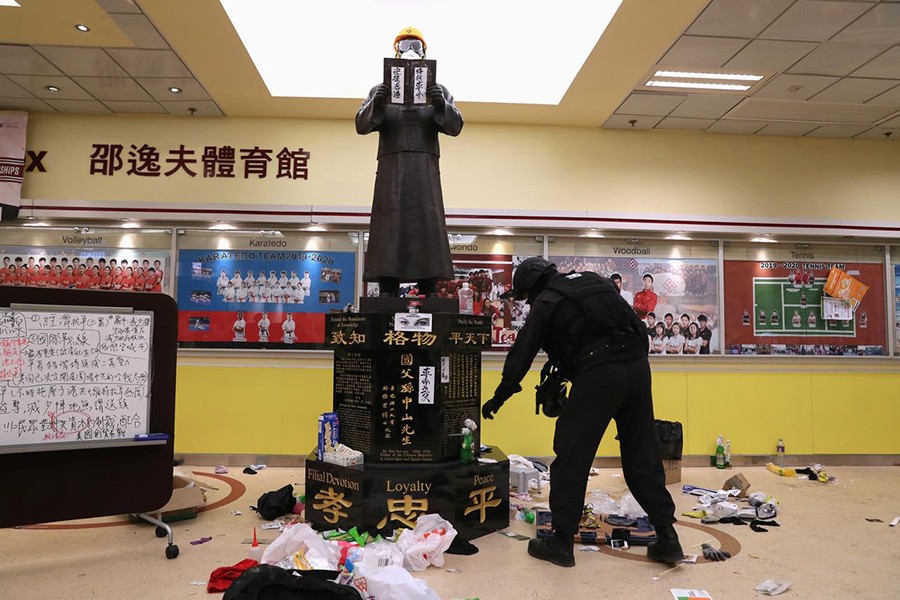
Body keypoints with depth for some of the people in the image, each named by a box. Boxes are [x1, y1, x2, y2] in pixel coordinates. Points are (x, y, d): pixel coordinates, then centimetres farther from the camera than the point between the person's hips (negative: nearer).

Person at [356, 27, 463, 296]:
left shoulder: (437, 90, 18)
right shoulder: (381, 90, 17)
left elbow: (455, 126, 5)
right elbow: (362, 125, 5)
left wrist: (441, 105, -16)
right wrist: (375, 105, -16)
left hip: (425, 169, 1)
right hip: (391, 168, 0)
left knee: (428, 224, -8)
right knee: (389, 227, -8)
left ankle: (429, 292, -10)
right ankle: (387, 293, -10)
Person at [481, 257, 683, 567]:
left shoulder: (545, 303, 6)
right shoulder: (595, 281, 23)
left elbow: (522, 353, 8)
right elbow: (634, 323, 25)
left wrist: (498, 398, 16)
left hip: (598, 373, -7)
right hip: (637, 365, 7)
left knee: (571, 456, 3)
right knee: (642, 457, 14)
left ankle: (561, 542, 9)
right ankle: (667, 538, 17)